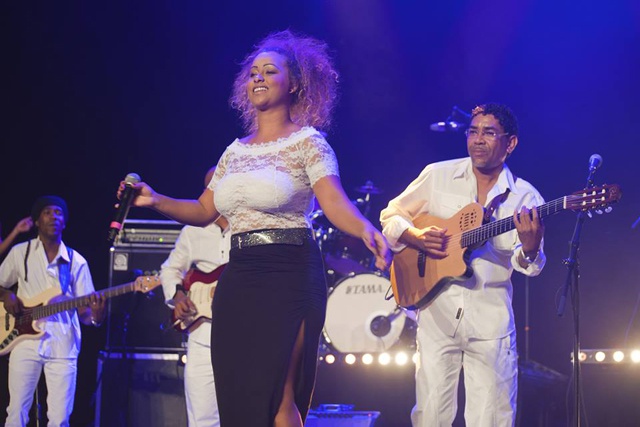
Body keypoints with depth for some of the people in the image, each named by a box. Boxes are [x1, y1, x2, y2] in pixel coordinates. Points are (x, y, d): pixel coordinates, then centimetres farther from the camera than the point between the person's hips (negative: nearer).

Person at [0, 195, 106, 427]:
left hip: (62, 346, 0)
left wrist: (95, 316, -19)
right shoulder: (20, 252, 7)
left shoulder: (76, 261, 6)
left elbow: (82, 309, 4)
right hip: (26, 342, 0)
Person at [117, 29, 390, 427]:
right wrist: (155, 200, 5)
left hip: (289, 275, -6)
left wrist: (367, 230, -36)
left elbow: (336, 203, -16)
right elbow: (204, 211, 20)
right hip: (238, 278, 6)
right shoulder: (236, 151, 16)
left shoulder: (307, 141, -2)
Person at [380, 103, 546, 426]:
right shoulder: (438, 175, 4)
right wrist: (417, 238, -8)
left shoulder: (524, 196, 1)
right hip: (438, 311, 1)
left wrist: (530, 249, -26)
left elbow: (529, 266, -2)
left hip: (491, 319, -1)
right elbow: (391, 216, 11)